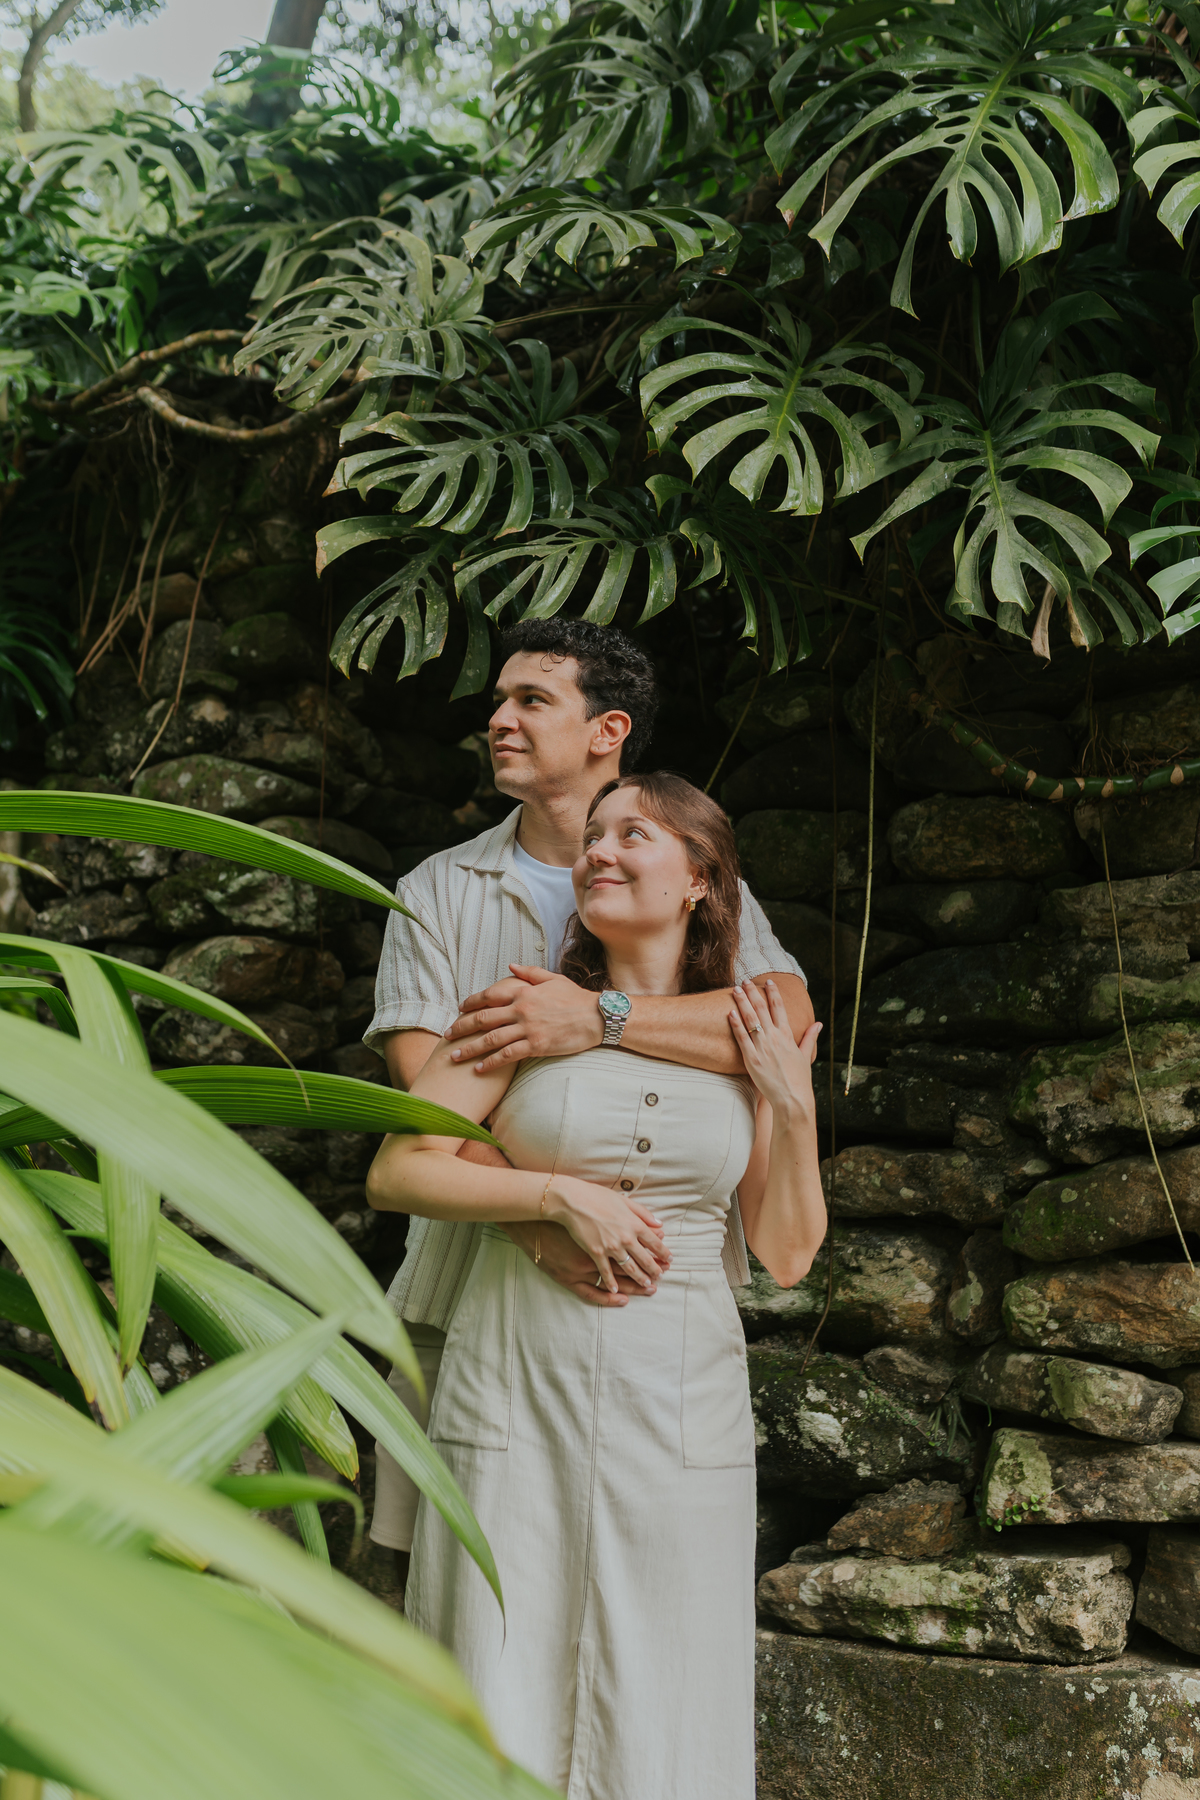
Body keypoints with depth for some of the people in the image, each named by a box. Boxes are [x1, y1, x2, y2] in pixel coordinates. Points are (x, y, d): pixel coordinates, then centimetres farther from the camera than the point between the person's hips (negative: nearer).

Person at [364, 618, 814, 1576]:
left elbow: (790, 1019, -14)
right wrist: (540, 1223, -21)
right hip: (472, 1292, 1)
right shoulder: (439, 892, 9)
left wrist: (598, 1018, -25)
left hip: (655, 1292, -1)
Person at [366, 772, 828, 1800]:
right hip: (520, 1391, -1)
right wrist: (562, 1194, -13)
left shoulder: (750, 1040, 8)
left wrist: (794, 1107, -4)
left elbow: (786, 1255, 8)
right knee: (504, 1703, 3)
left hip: (682, 1404, 2)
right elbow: (395, 1172, -4)